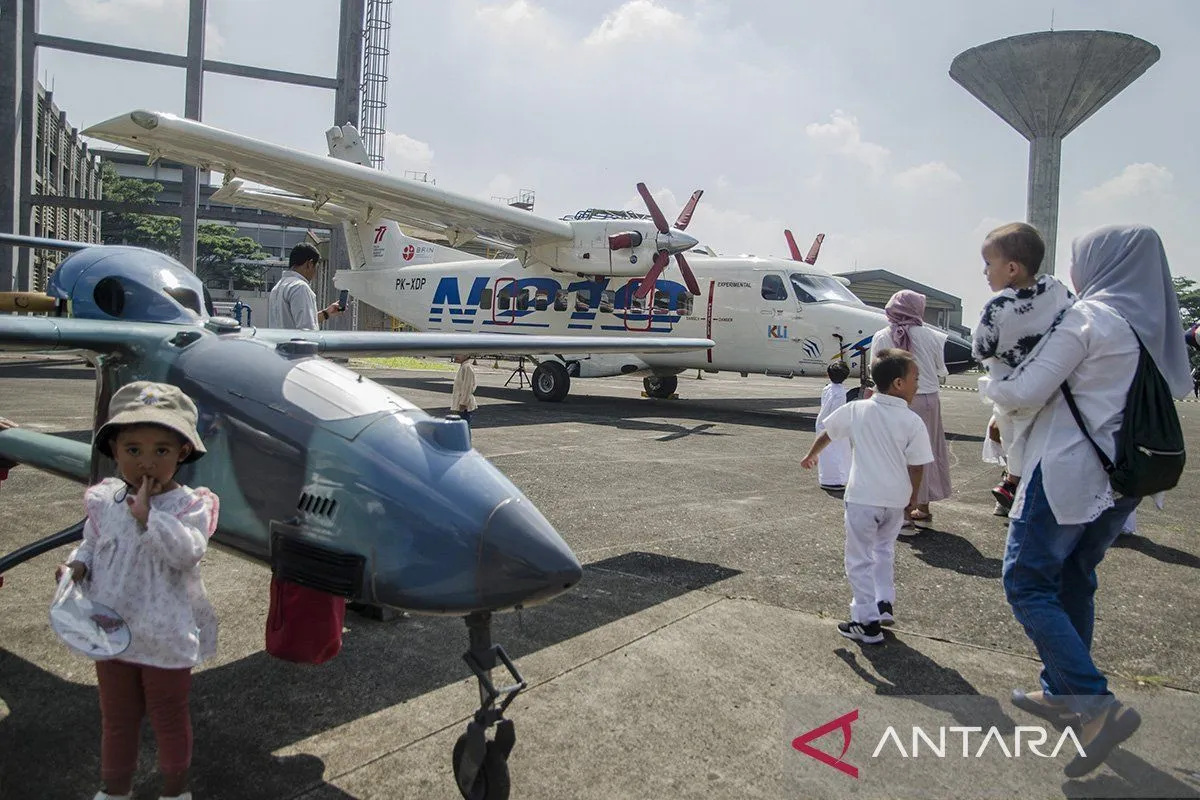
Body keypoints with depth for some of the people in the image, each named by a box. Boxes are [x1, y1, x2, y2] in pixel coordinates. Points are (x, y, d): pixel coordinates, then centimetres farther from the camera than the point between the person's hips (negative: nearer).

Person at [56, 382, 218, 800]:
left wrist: (147, 515, -34)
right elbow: (91, 544, 10)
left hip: (166, 638, -4)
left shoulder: (190, 505, -17)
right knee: (116, 718, 23)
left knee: (169, 718, 16)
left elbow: (187, 552, -31)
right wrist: (77, 565, -11)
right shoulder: (105, 501, -3)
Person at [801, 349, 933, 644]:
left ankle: (868, 622, 9)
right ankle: (885, 604, 30)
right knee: (884, 548, 26)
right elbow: (916, 467, -6)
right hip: (896, 500, 1)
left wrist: (811, 455, 29)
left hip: (862, 498, -1)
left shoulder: (856, 410, -3)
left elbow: (826, 433, 10)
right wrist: (912, 498, 10)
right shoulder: (912, 422, -9)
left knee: (860, 558, 7)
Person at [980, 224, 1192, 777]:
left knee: (1026, 582, -2)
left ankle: (1096, 704, -11)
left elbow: (1026, 392, -15)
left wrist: (989, 386, 4)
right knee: (1073, 580, 20)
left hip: (1068, 470, -8)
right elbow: (1179, 388, 26)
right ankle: (1061, 691, 30)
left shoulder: (1088, 317, -14)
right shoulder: (1157, 323, 10)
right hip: (1123, 477, 9)